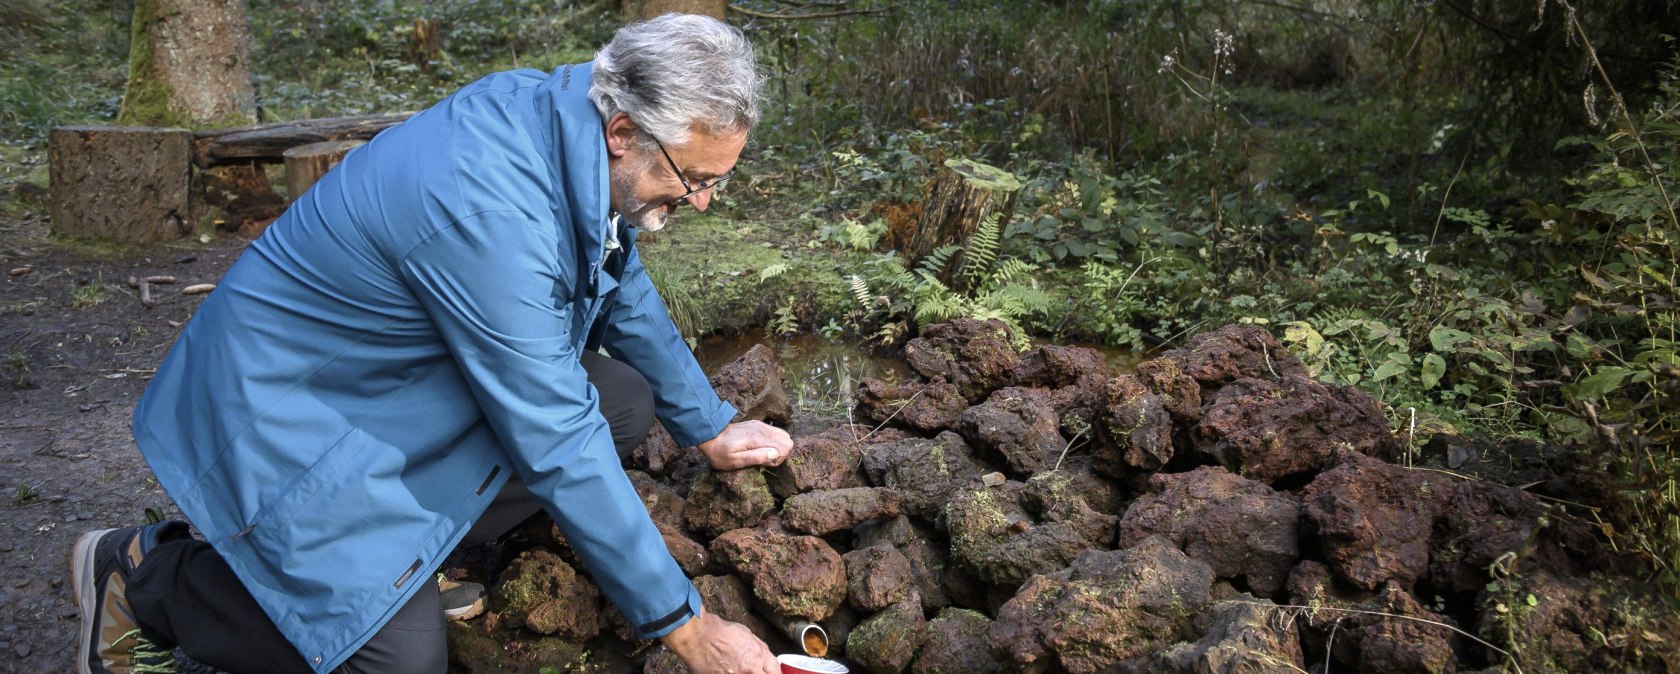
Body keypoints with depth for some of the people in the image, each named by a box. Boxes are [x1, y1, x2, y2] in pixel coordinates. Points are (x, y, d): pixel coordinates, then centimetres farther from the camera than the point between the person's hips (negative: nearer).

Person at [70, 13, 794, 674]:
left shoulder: (558, 113, -8)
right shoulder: (489, 210, -34)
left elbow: (623, 290, 11)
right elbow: (555, 444, -30)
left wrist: (709, 428, 19)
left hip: (412, 373, 9)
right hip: (286, 409, -9)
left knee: (623, 400, -2)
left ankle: (407, 538, 6)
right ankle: (142, 575, 4)